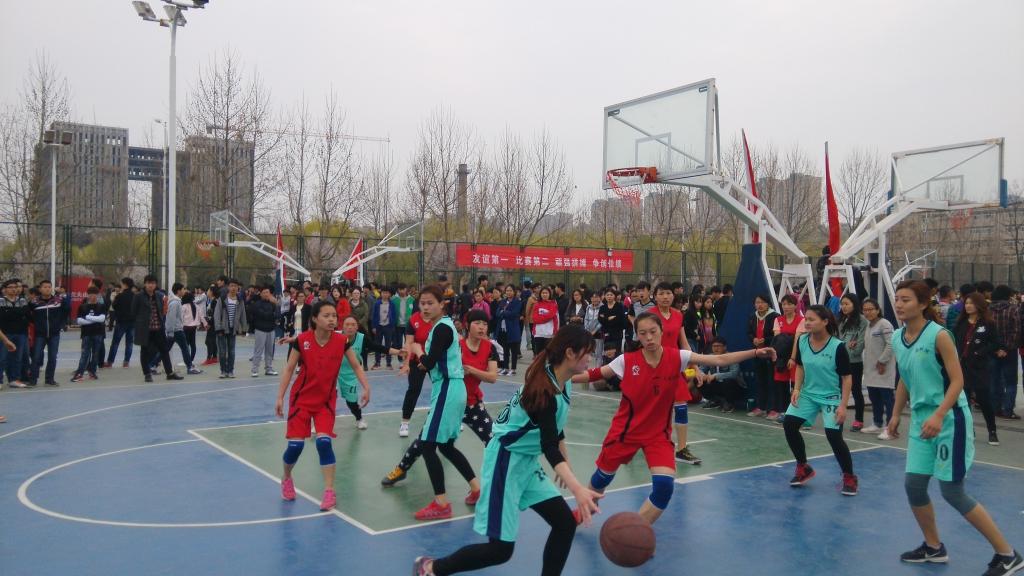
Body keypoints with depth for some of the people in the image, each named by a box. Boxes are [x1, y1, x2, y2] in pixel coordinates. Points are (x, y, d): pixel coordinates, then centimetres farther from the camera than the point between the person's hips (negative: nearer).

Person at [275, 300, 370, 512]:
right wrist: (280, 397, -9)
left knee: (324, 442, -14)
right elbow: (289, 369, -6)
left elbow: (356, 366, -3)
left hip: (326, 400, 1)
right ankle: (286, 479, 30)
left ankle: (329, 492, -4)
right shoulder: (302, 340, -14)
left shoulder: (342, 341, -11)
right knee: (295, 445, -2)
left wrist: (366, 387, -17)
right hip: (301, 398, 0)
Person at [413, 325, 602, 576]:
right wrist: (577, 489, -48)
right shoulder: (543, 390, -27)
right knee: (501, 549, -6)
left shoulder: (564, 384, 2)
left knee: (565, 523, 3)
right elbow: (549, 446, -36)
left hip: (526, 462, 9)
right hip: (505, 462, -9)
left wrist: (565, 464, 26)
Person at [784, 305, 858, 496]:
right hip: (808, 394, 5)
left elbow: (847, 378, -14)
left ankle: (849, 477, 13)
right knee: (789, 425, -7)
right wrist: (796, 389, -2)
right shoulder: (802, 341, -7)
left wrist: (843, 405, -18)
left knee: (834, 437, -12)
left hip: (831, 397, -5)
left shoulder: (838, 347, -20)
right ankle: (803, 468, 14)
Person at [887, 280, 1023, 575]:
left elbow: (957, 380, -18)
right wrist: (896, 414, 17)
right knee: (913, 485, 7)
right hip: (921, 420, 7)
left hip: (949, 419, -7)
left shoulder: (938, 335, -16)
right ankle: (934, 547, 28)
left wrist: (939, 415, -29)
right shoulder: (897, 338, 5)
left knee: (952, 491, -4)